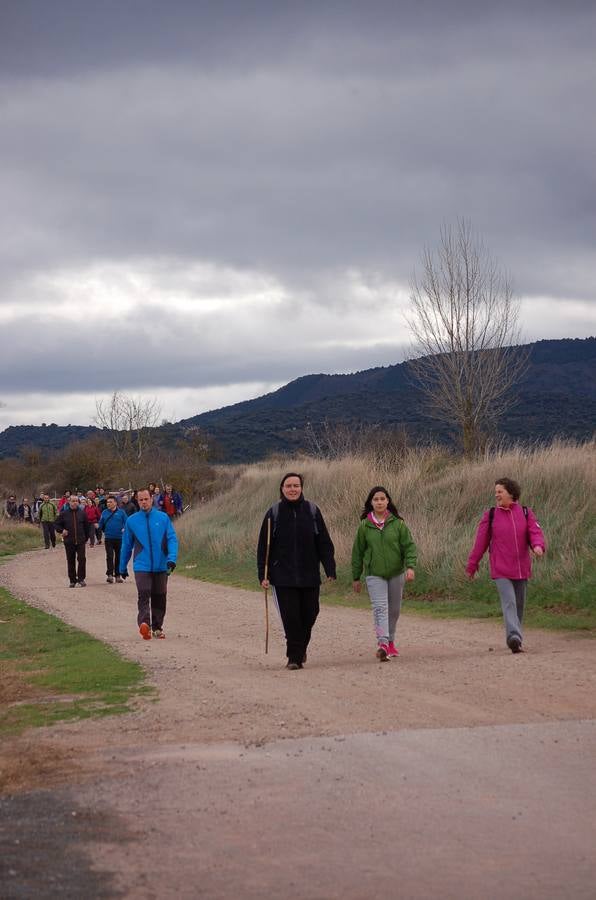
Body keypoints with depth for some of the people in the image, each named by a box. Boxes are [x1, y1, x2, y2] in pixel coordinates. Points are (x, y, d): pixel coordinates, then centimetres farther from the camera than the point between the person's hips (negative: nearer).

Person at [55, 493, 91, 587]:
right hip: (69, 541, 0)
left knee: (82, 559, -10)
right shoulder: (64, 513, 1)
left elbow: (86, 526, 12)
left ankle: (81, 578, 0)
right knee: (71, 561, 6)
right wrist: (61, 530, -10)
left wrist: (86, 538, 11)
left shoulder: (82, 513, 4)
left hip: (80, 541, 0)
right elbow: (57, 524, 9)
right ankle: (72, 580, 16)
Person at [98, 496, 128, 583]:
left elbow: (126, 522, -2)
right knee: (109, 556, -10)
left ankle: (117, 575, 16)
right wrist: (99, 529, -3)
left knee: (118, 557, 7)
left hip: (119, 538, 0)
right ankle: (110, 574, -13)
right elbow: (101, 524, 11)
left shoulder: (121, 512, 1)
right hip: (108, 538, 0)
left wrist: (124, 529, -15)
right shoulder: (104, 513, 7)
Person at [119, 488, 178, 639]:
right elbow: (126, 545, 12)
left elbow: (172, 539, -1)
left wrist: (172, 558, -16)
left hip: (161, 566, 1)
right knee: (144, 594, -19)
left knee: (159, 597, 9)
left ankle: (157, 627, 21)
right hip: (142, 566, -1)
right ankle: (144, 623, -32)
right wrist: (123, 568, 16)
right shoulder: (131, 521, 4)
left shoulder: (163, 518, 2)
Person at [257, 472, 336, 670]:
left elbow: (324, 543, 5)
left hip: (310, 576, 1)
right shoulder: (273, 513, 2)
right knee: (290, 617, -6)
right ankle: (294, 656, 2)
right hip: (283, 577, -1)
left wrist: (330, 570, -2)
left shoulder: (312, 511, 4)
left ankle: (301, 648, 33)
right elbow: (264, 547, 3)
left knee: (309, 616, 8)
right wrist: (263, 575, -3)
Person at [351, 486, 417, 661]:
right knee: (380, 608, -17)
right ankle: (383, 643, -29)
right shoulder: (364, 526, 0)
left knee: (394, 610, 13)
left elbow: (409, 546, -1)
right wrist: (356, 577, 9)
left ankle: (390, 642, 31)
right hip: (374, 575, -2)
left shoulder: (398, 524, -1)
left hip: (396, 573, 2)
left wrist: (410, 566, -17)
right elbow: (358, 552, 7)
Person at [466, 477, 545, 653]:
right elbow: (480, 542, 5)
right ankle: (514, 637, -30)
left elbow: (535, 532, -5)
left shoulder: (525, 513, 6)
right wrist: (471, 566, 9)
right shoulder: (490, 515, 3)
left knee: (519, 605, 10)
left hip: (521, 569, 3)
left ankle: (516, 640, 22)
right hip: (500, 570, -3)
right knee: (509, 603, -18)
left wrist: (538, 546, -29)